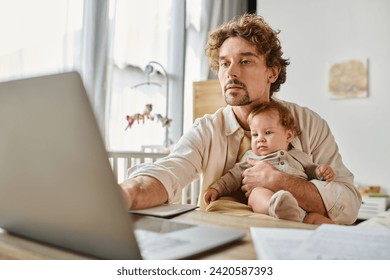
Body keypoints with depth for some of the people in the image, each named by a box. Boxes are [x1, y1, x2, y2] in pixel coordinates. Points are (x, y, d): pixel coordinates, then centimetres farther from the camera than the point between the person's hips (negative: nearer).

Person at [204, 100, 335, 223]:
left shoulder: (299, 156, 27)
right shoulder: (250, 157, 25)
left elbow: (311, 170, 35)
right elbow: (234, 177, 23)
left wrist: (321, 171, 12)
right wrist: (216, 189, 9)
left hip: (303, 202, 2)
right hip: (265, 201, -1)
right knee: (257, 192, -37)